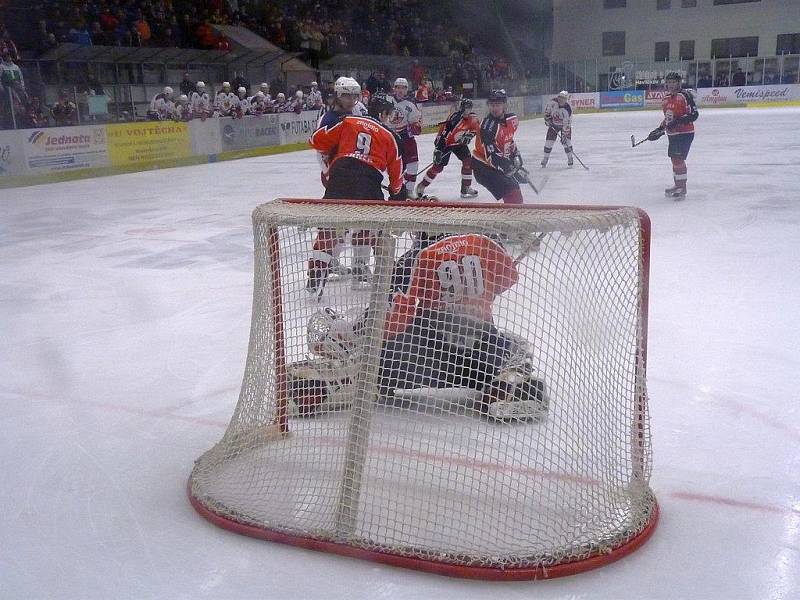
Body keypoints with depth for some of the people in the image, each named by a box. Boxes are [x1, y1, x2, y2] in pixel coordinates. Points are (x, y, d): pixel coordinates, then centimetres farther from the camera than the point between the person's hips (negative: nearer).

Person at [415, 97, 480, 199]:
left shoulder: (472, 118, -11)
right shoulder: (454, 117, -30)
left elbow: (476, 128, 6)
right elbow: (442, 133, -31)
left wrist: (470, 134, -15)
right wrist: (437, 149, -35)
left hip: (460, 143, 6)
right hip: (446, 143, -6)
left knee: (467, 161, -10)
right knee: (438, 166, -7)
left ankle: (466, 188, 2)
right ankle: (422, 185, 9)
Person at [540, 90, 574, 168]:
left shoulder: (568, 110, -31)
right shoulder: (553, 102, -22)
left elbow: (567, 125, -31)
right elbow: (547, 109, 0)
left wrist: (564, 136, -34)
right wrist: (547, 118, -6)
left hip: (565, 124, -3)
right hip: (553, 124, 3)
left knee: (566, 141, -15)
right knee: (549, 141, -2)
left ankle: (570, 160, 0)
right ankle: (545, 159, 11)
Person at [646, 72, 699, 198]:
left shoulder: (685, 95, -14)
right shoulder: (667, 99, 13)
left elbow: (694, 114, -19)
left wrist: (678, 121, -28)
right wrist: (660, 130, 17)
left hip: (685, 132, -9)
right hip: (672, 134, 9)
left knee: (678, 158, -15)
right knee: (674, 158, 16)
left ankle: (682, 189, -12)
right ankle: (678, 185, 29)